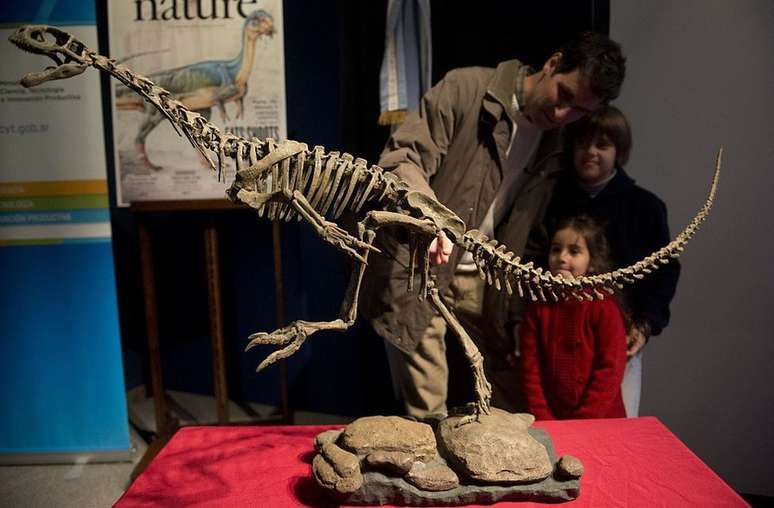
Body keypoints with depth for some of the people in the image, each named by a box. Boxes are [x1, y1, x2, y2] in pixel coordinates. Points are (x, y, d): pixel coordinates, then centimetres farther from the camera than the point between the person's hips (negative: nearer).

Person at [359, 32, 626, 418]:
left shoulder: (557, 145, 7)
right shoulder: (467, 89, -11)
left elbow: (524, 230, 13)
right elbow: (400, 157, -20)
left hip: (482, 280, 6)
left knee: (511, 402, 13)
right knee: (428, 415, 1)